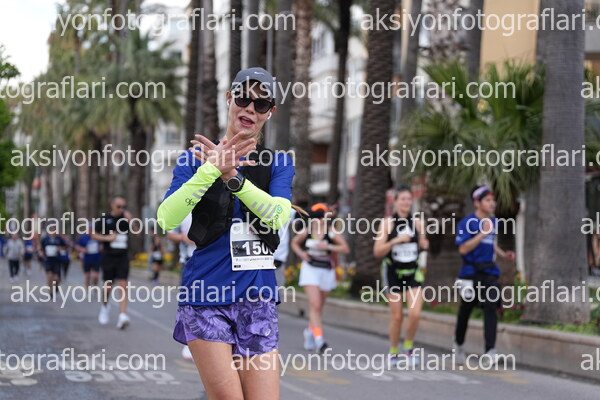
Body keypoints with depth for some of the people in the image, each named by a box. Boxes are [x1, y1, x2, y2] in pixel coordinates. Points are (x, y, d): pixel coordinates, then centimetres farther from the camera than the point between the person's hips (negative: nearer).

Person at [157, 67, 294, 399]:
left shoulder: (279, 163, 10)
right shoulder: (196, 158, 5)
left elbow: (279, 215, -12)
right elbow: (166, 218, -12)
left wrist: (231, 176, -23)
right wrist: (212, 170, -24)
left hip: (258, 297, 2)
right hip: (206, 296, -2)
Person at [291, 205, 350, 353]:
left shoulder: (331, 233, -6)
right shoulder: (306, 233, 0)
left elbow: (345, 249, -14)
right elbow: (294, 243, 19)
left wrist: (328, 247, -24)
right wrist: (301, 253, -1)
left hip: (326, 271, 1)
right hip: (310, 270, -1)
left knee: (319, 306, 13)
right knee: (315, 305, -15)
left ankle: (309, 331, 39)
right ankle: (318, 339, -21)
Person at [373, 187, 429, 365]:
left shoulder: (417, 222, 3)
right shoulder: (387, 223, -7)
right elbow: (377, 251, -11)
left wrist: (425, 244, -4)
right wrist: (396, 240, -23)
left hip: (413, 273, 2)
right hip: (393, 272, -2)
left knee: (415, 314, -11)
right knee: (397, 316, 1)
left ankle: (409, 347, 14)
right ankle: (393, 352, 20)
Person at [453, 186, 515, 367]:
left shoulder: (493, 221, 11)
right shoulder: (467, 223, -9)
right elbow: (463, 249, -17)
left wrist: (503, 254, 12)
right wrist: (483, 233, -20)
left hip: (490, 272, 4)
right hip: (471, 272, -4)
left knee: (491, 308, -11)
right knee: (466, 309, 9)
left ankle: (490, 351, -17)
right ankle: (458, 344, 33)